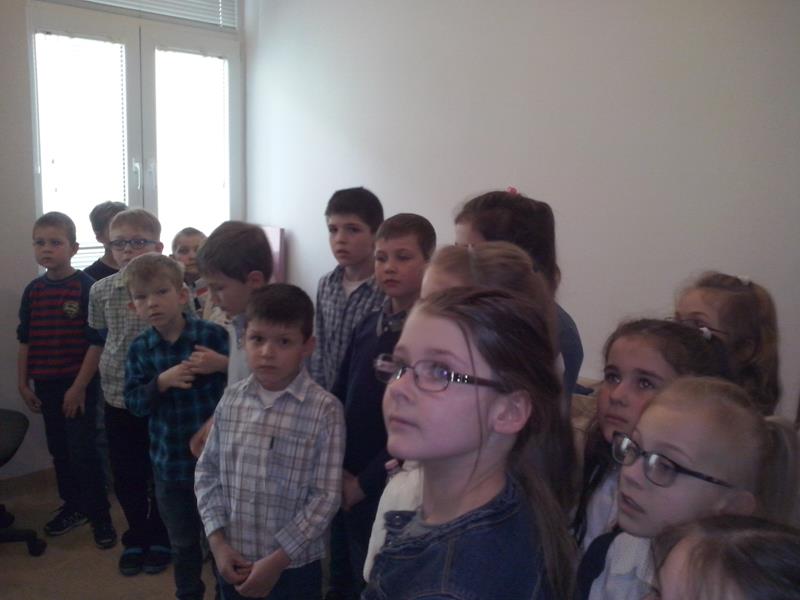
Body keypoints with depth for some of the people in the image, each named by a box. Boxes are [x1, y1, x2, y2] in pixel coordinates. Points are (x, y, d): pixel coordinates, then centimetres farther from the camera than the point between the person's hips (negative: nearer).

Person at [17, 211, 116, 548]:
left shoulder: (86, 287, -12)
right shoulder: (33, 291, 5)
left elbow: (96, 342, -13)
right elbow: (25, 341, 12)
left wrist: (79, 387, -14)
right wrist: (23, 384, 10)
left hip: (78, 385, -6)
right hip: (46, 385, 6)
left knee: (82, 451, -3)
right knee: (59, 450, 15)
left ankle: (99, 515, 13)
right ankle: (73, 506, 32)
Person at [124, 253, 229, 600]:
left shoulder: (213, 335, -13)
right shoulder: (139, 349, -1)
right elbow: (133, 403, -4)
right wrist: (162, 382, -20)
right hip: (169, 462, 3)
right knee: (183, 544, 20)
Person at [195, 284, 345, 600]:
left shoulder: (325, 410, -15)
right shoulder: (231, 398, -2)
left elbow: (326, 496, -13)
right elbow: (207, 471, 5)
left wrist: (277, 560, -13)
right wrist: (217, 540, -4)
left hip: (294, 568, -3)